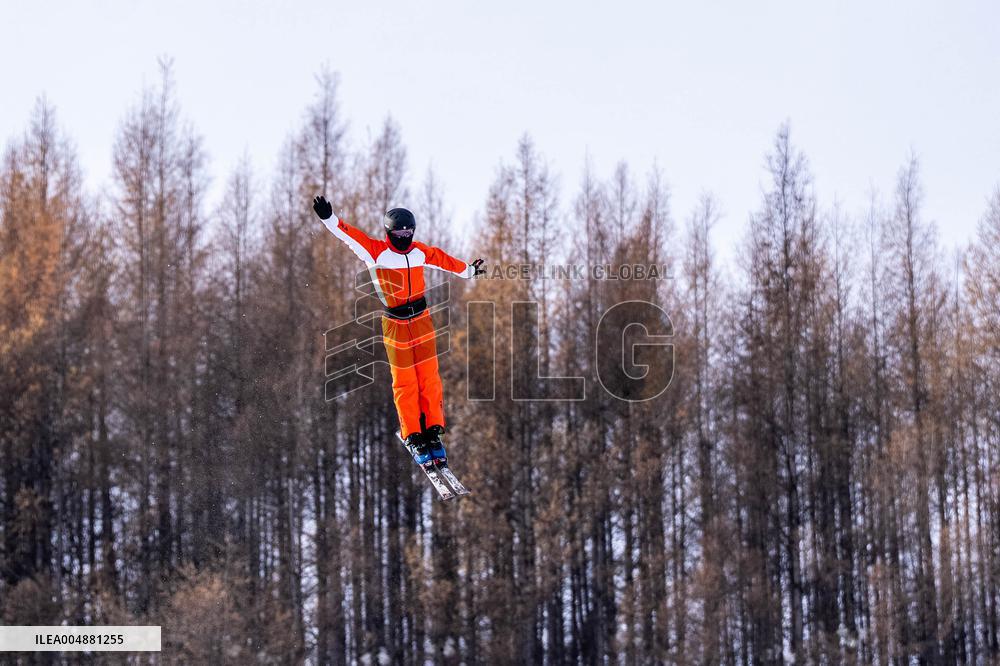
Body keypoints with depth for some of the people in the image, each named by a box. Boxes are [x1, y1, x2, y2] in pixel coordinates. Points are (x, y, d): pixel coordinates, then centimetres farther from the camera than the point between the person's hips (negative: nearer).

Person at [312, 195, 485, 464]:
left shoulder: (420, 251, 3)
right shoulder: (376, 252, -10)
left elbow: (444, 260, 21)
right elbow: (350, 235, -21)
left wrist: (468, 270, 37)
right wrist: (329, 219, -37)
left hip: (422, 320, 3)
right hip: (395, 325, -3)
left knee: (429, 377, 1)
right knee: (404, 382, 1)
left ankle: (432, 431, 9)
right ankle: (412, 436, 9)